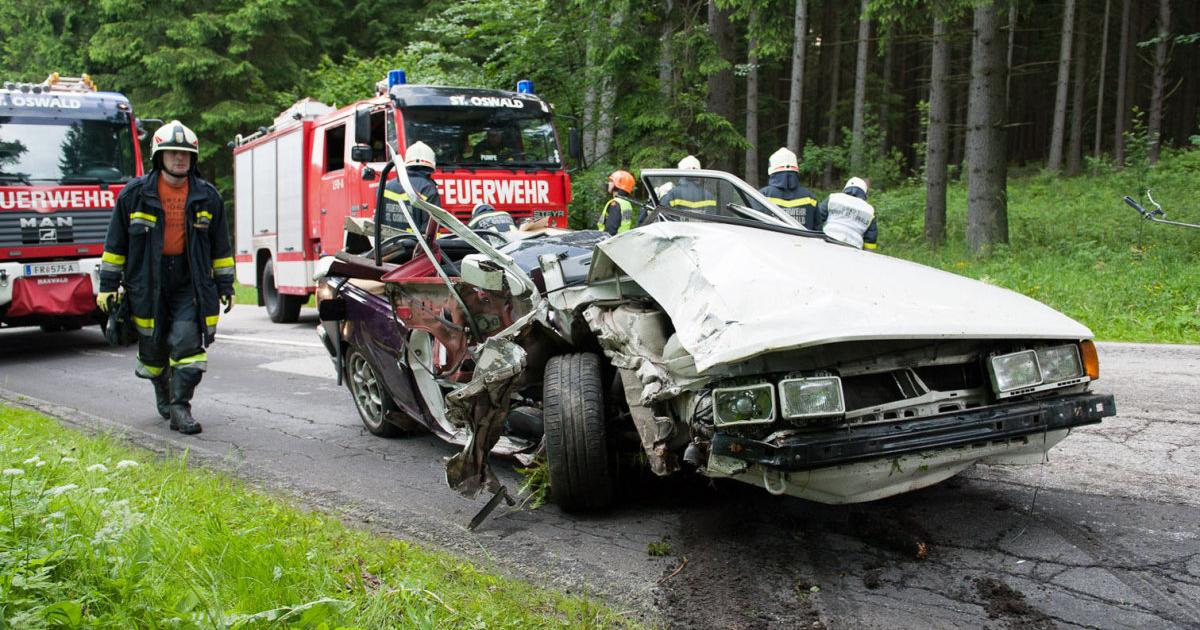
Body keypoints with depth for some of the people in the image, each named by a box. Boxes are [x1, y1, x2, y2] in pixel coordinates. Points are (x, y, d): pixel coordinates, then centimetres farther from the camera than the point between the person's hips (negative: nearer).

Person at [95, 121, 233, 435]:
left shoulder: (207, 196, 6)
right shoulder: (135, 194, 1)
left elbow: (221, 247, 12)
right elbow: (116, 243, 6)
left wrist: (225, 286, 10)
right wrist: (108, 285, 3)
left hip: (190, 281, 0)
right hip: (148, 281, 0)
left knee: (188, 341, -13)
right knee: (153, 347, 9)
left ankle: (180, 406, -7)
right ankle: (163, 393, 35)